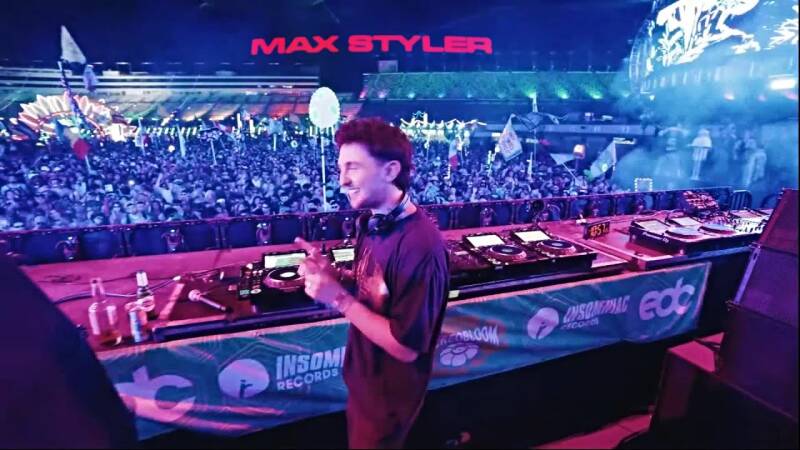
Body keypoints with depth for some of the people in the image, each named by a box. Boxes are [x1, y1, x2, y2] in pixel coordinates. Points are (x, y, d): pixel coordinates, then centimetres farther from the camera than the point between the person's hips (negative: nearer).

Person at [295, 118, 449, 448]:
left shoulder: (420, 246, -33)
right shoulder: (372, 222, -5)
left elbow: (405, 347, -29)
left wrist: (338, 297, -27)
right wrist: (329, 275, -13)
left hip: (389, 395, -7)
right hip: (362, 377, 8)